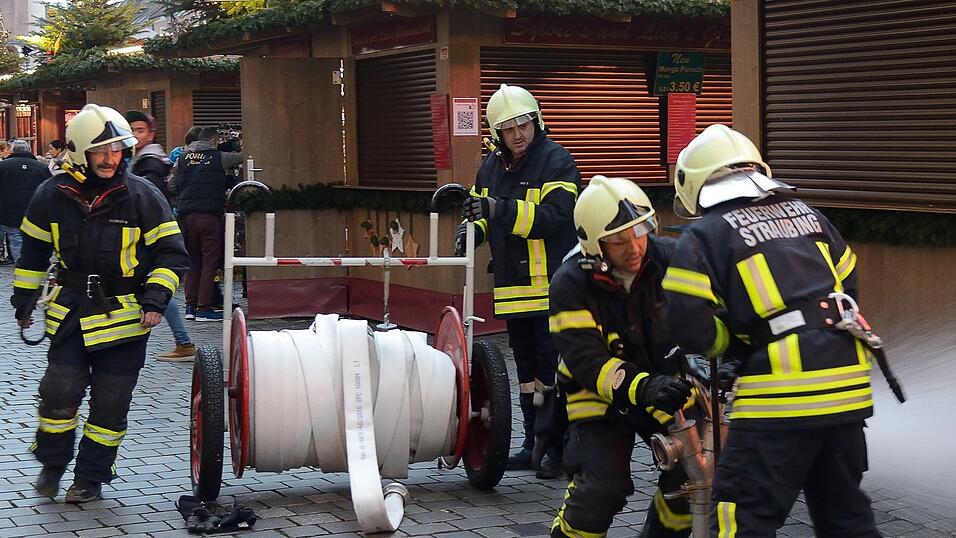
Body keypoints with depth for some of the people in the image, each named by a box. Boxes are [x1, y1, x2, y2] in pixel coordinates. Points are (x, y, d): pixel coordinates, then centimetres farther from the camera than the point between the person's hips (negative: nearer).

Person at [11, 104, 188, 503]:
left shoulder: (143, 197, -7)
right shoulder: (53, 195, -1)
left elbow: (170, 253, -2)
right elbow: (34, 249, 14)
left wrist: (155, 299, -14)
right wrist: (24, 297, 15)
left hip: (125, 315, -1)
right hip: (71, 311, 1)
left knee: (110, 402, 4)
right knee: (60, 391, -2)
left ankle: (92, 476, 20)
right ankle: (52, 463, 23)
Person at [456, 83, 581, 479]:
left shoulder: (556, 161, -10)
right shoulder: (491, 167, 12)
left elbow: (554, 216, -22)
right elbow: (483, 210, 25)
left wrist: (501, 210, -31)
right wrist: (472, 228, 2)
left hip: (552, 285, -7)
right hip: (513, 285, 7)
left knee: (553, 368, -7)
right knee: (526, 368, 15)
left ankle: (561, 449, -1)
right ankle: (533, 443, 24)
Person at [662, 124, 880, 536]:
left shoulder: (704, 235, -2)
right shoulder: (809, 215, 17)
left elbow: (690, 328, -9)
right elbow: (847, 286, 23)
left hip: (782, 395, -6)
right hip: (847, 382, 6)